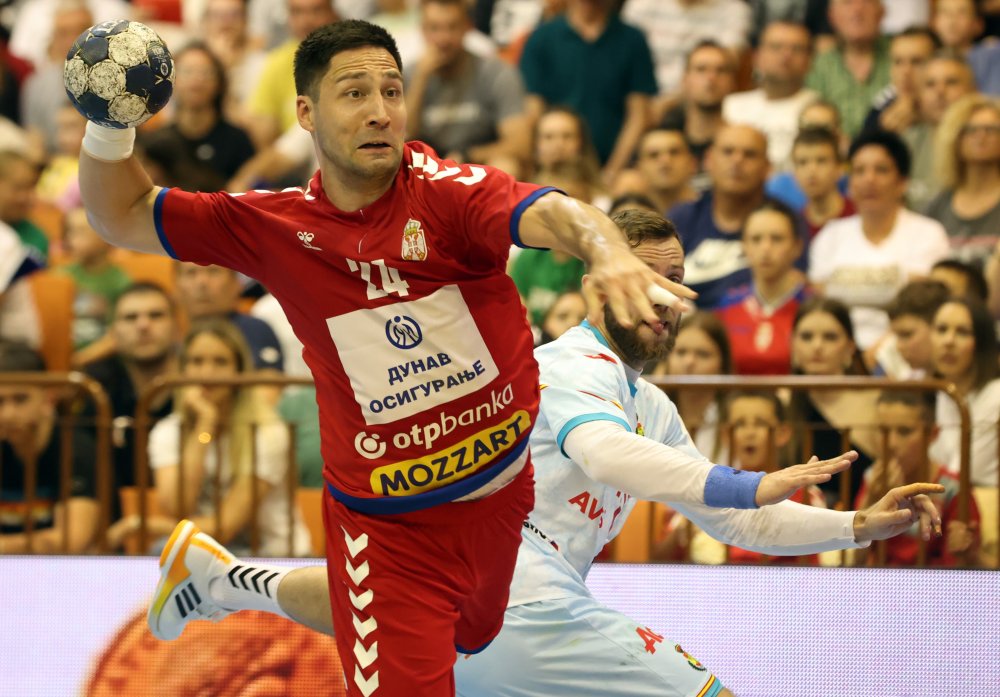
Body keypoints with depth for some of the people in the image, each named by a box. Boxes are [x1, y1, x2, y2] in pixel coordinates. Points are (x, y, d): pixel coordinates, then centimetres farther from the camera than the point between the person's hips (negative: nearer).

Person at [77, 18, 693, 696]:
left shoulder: (448, 191, -16)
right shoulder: (276, 225, -7)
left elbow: (550, 214, -36)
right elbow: (125, 216, 3)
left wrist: (607, 250, -59)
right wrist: (109, 127, -17)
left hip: (504, 486, 2)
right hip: (386, 524, -1)